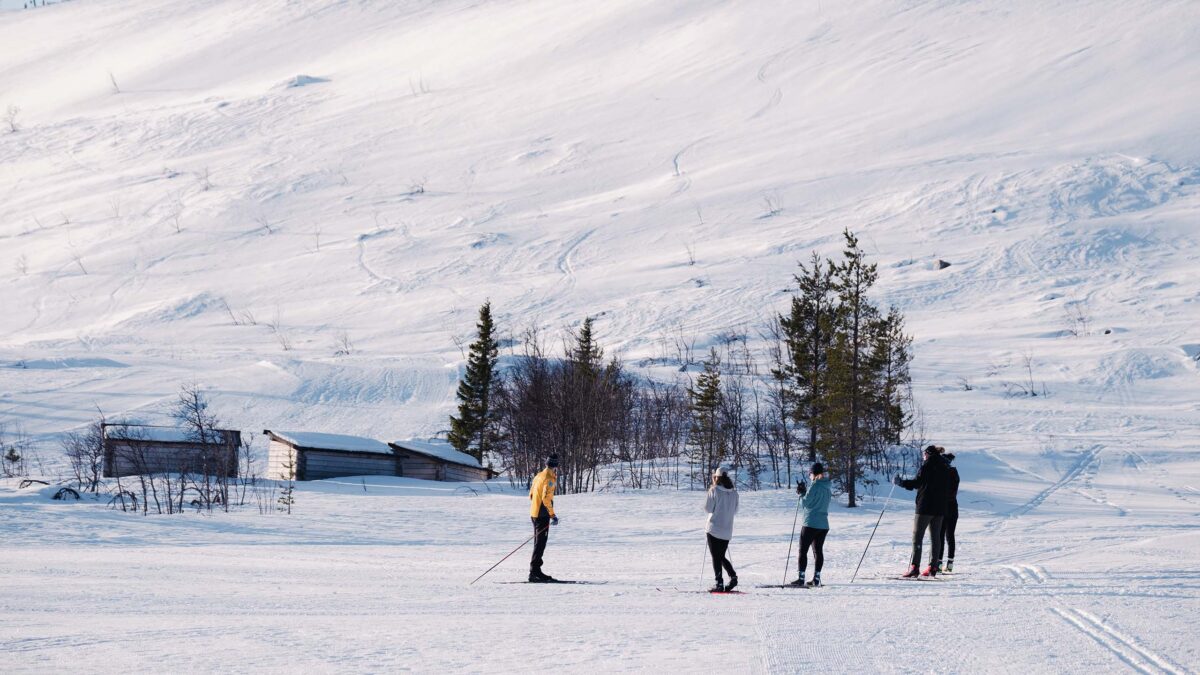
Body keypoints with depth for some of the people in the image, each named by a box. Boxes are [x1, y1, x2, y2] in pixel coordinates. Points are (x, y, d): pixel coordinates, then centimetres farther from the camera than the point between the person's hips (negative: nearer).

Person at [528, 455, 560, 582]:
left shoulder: (539, 476, 13)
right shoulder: (549, 478, -14)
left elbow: (531, 495, 18)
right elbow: (546, 498, -23)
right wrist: (552, 515, -20)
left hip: (534, 513, 9)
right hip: (542, 514, -9)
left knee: (539, 543, 15)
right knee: (540, 544, -8)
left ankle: (536, 571, 19)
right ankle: (534, 573, -11)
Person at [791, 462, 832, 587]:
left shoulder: (815, 487, -14)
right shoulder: (827, 488, 10)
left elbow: (805, 503, -11)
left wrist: (801, 493, 7)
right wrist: (805, 491, 10)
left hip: (811, 524, -7)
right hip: (824, 524, 7)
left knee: (803, 550, -2)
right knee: (818, 550, 11)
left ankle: (801, 578, -6)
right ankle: (816, 578, 9)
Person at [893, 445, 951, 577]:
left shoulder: (926, 465, -6)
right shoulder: (944, 468, 13)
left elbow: (917, 482, -13)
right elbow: (948, 490, 16)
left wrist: (901, 482, -4)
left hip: (925, 507, -6)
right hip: (940, 508, 6)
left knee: (917, 536, -5)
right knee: (935, 537, 9)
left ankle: (914, 566, -14)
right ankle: (933, 567, 7)